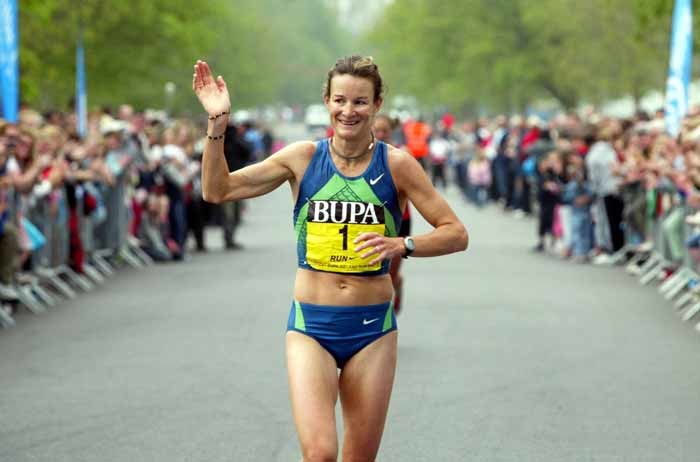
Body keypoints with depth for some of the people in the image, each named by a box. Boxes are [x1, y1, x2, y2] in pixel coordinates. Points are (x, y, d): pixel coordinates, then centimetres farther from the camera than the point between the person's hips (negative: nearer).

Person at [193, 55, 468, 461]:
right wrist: (218, 123, -10)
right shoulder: (303, 158, -1)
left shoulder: (396, 165, -4)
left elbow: (456, 234, -3)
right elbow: (218, 190, 2)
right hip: (311, 326, 0)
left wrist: (401, 245, -20)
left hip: (372, 327, 1)